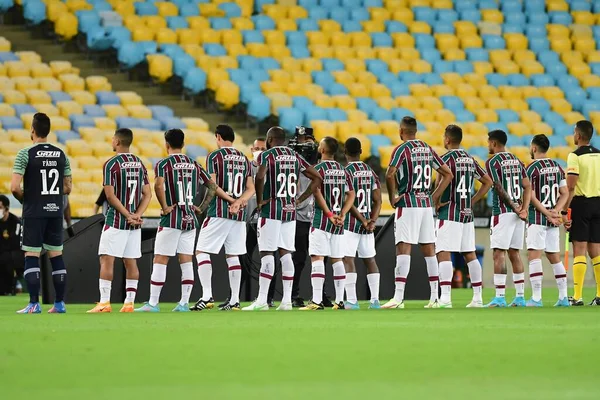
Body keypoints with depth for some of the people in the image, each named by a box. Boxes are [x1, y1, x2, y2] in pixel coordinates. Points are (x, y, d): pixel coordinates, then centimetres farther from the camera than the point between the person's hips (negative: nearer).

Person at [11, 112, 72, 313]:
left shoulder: (26, 154, -9)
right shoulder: (61, 154, 6)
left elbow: (15, 187, -14)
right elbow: (67, 187, 11)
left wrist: (24, 198, 4)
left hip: (34, 212, -4)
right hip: (55, 211, 4)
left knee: (31, 256, -1)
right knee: (56, 256, 9)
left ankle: (34, 304, -6)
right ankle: (60, 303, 9)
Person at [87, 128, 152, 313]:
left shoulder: (111, 164, -9)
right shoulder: (140, 164, 10)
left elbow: (110, 195, -15)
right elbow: (147, 194, 7)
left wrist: (127, 215, -11)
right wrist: (136, 214, -3)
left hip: (116, 220, -6)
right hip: (135, 223, 6)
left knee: (106, 260, -4)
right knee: (131, 262, 7)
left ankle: (104, 302, -10)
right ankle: (129, 303, 5)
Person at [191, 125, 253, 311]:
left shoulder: (214, 156, -4)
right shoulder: (244, 159, 13)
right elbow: (251, 189, 7)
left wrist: (231, 200, -9)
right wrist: (239, 201, -8)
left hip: (218, 212, -6)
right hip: (239, 214, 6)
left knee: (202, 251, 0)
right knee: (233, 256, 9)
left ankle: (207, 296, -12)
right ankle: (234, 300, 7)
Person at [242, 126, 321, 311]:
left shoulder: (266, 155, -6)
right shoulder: (296, 157, 12)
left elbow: (260, 177, -25)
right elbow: (317, 178, 12)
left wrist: (259, 200, -13)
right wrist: (300, 199, 12)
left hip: (271, 210, -5)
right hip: (290, 211, 5)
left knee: (266, 254, -5)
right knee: (285, 254, 8)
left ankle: (262, 300, -8)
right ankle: (287, 300, 5)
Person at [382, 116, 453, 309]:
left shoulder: (402, 150, -8)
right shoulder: (427, 149, 12)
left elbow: (390, 174, -22)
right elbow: (448, 174, 14)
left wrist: (392, 197, -10)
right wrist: (435, 196, 14)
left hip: (407, 204, -6)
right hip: (426, 205, 6)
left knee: (403, 249, -9)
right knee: (429, 251, 9)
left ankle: (398, 297, -17)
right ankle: (435, 297, 9)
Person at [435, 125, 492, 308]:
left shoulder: (447, 158, -9)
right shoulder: (470, 159, 13)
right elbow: (487, 182, 20)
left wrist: (436, 202, -12)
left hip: (449, 213, -7)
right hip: (467, 213, 7)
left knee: (444, 254, -9)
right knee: (470, 254, 12)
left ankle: (445, 298, -19)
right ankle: (478, 298, 14)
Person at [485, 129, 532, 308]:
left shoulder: (492, 162, -7)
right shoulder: (516, 161, 14)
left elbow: (499, 189, -14)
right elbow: (527, 186, 9)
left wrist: (513, 207, -8)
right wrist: (524, 209, 1)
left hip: (502, 212, -7)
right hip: (518, 213, 7)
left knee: (499, 253, -6)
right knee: (514, 253, 11)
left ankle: (499, 297, -12)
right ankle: (520, 297, 10)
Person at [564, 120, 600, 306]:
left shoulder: (575, 156, -10)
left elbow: (570, 187, -15)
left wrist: (564, 211, -13)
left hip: (580, 203, -6)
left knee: (579, 250, -6)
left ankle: (577, 296, -9)